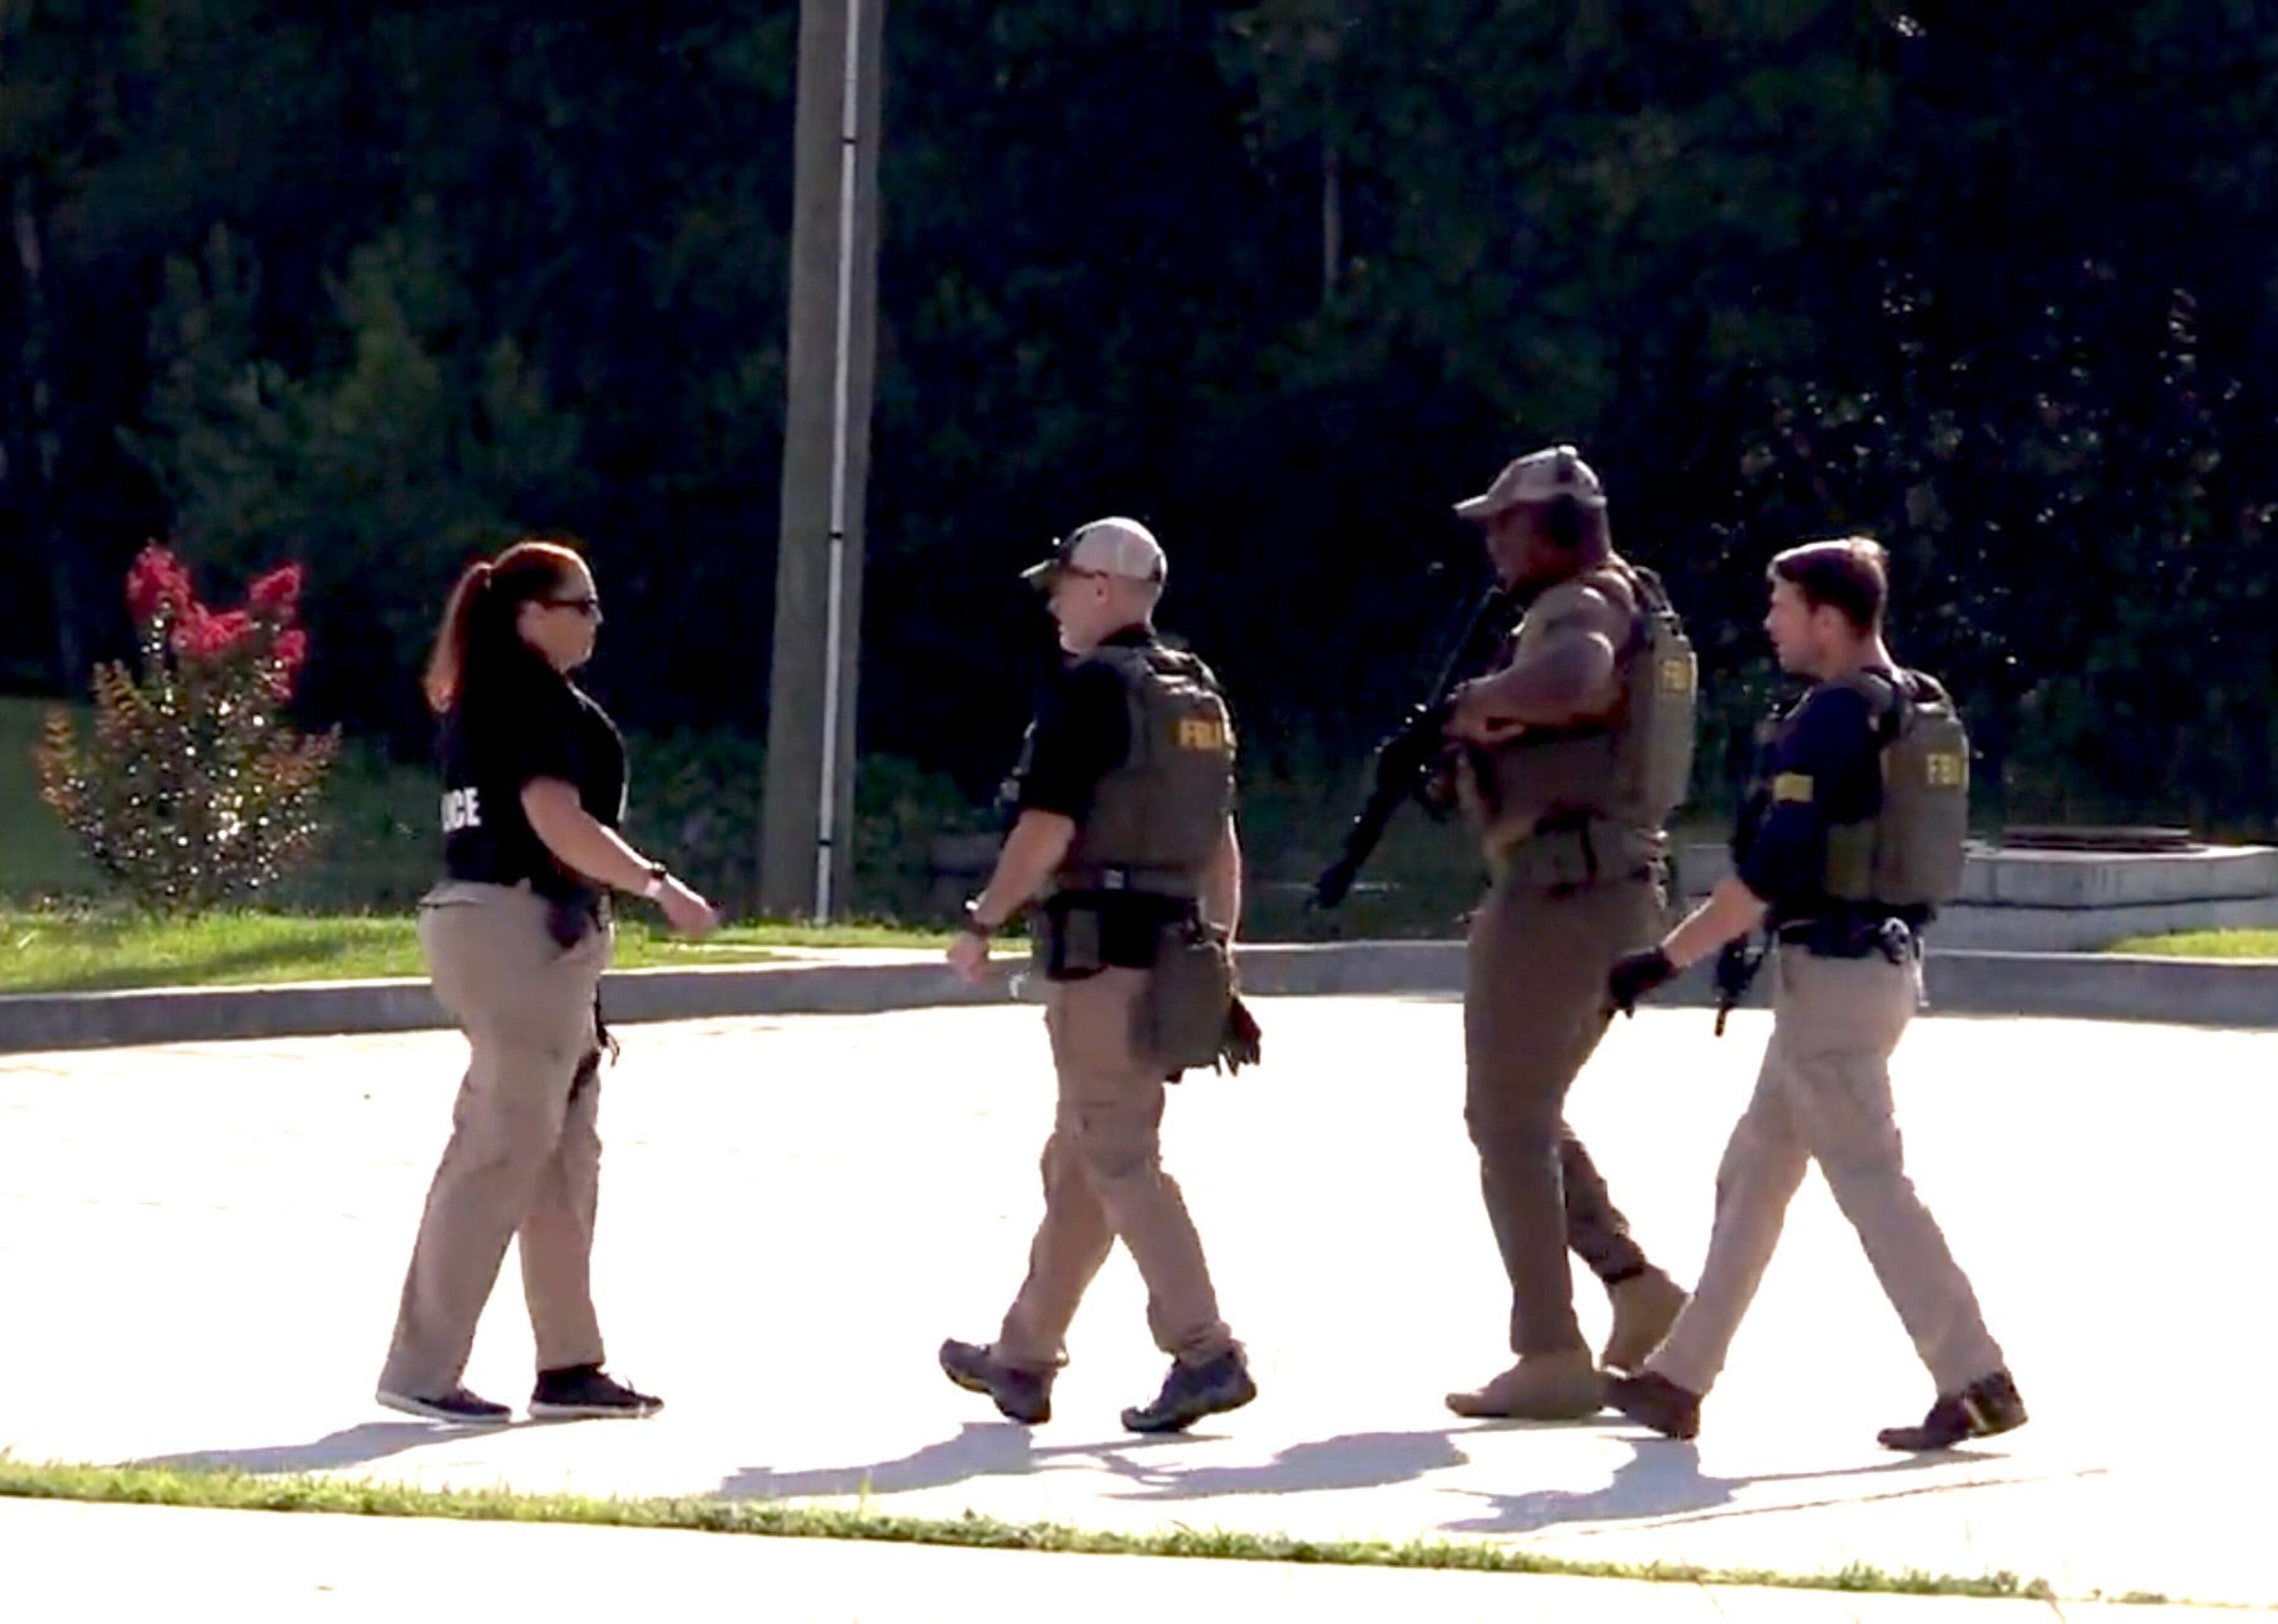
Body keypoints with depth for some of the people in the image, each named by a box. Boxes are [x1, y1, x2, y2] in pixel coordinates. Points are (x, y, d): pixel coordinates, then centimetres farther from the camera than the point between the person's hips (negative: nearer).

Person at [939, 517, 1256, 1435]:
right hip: (1177, 944, 9)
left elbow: (1047, 828, -16)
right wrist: (1219, 954, 21)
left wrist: (982, 925, -7)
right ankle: (1025, 1358, 23)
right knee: (1078, 1159, 15)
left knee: (1119, 1159, -8)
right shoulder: (1199, 695, 15)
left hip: (1099, 946, -9)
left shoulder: (1092, 690, -11)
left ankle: (1204, 1352, -17)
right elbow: (1222, 841, 18)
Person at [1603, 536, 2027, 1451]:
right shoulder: (1923, 714, 12)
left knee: (1871, 1186, -6)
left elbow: (1771, 868, -23)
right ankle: (1679, 1382, 20)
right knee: (1752, 1177, 15)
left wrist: (1666, 959, -16)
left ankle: (1977, 1387, -9)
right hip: (1884, 964, 10)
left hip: (1830, 979, -10)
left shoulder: (1831, 720, -17)